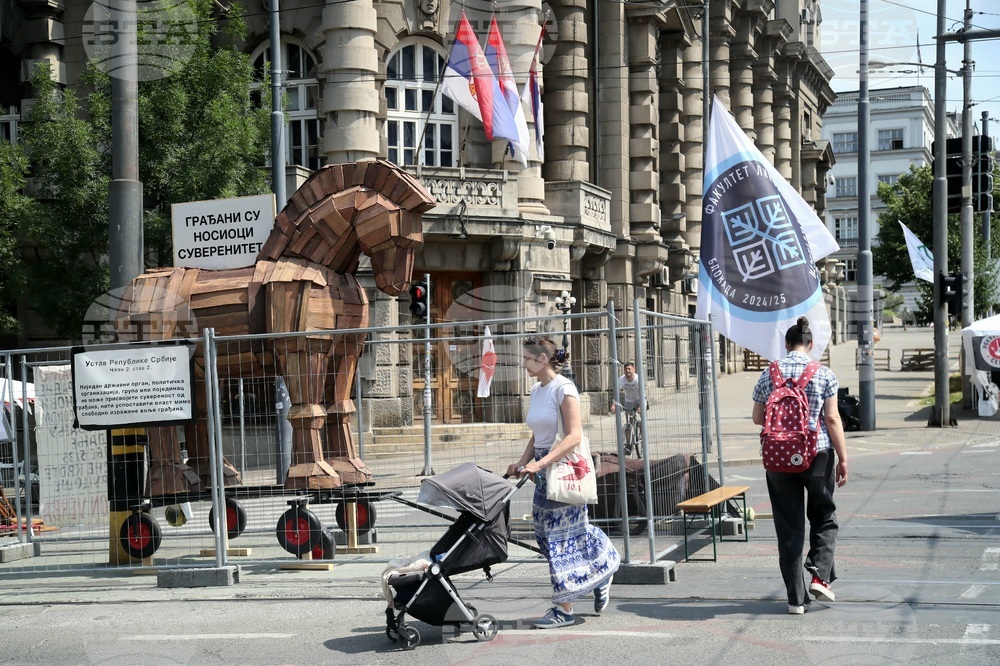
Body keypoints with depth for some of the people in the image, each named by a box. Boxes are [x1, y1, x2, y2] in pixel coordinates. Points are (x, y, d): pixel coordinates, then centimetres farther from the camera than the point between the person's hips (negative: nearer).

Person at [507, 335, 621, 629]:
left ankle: (564, 608, 2)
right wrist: (522, 462, 3)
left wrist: (541, 463, -27)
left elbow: (574, 436, -19)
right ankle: (600, 575, 27)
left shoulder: (563, 388, -12)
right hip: (543, 471, 8)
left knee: (562, 537, -4)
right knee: (548, 535, 9)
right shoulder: (536, 390, 12)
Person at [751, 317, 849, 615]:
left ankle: (797, 598, 8)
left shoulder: (768, 374, 2)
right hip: (817, 454, -1)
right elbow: (832, 419, -6)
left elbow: (758, 418, 7)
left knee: (788, 525, 7)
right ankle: (820, 574, 0)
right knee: (824, 515, 19)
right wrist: (843, 459, -1)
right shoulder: (823, 374, -4)